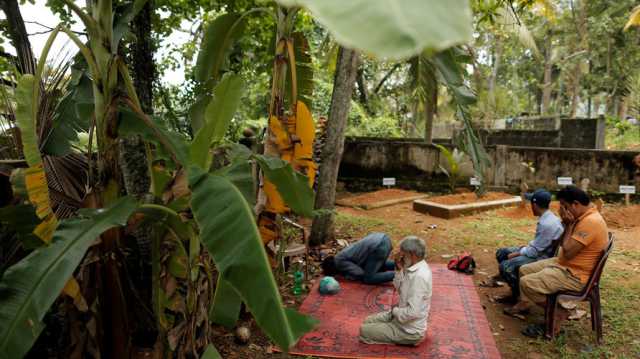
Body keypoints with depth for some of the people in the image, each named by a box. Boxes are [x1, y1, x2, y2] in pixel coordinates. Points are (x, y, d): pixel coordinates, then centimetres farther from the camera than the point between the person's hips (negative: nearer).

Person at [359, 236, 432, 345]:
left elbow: (413, 312, -32)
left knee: (364, 331, -3)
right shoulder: (415, 267, -3)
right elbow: (399, 288, 7)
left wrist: (395, 311, -14)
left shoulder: (419, 277, -32)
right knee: (368, 321, 18)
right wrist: (399, 269, -9)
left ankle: (411, 339, 2)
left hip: (409, 330, -9)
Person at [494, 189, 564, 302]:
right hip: (539, 251, 10)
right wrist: (524, 247, 0)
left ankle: (517, 295, -1)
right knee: (501, 253, 9)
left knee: (505, 266, -24)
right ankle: (517, 286, 15)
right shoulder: (547, 218, 2)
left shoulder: (547, 224, -28)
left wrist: (513, 255, -13)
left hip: (543, 258, -10)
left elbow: (534, 252, -23)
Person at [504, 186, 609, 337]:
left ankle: (559, 312, 0)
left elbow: (567, 252, -28)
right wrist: (566, 224, -3)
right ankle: (524, 303, 24)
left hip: (575, 275, -10)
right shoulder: (581, 217, 6)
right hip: (563, 264, 10)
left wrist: (569, 225, -18)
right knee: (525, 270, 14)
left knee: (527, 283, -18)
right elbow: (562, 243, 12)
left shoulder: (591, 222, -26)